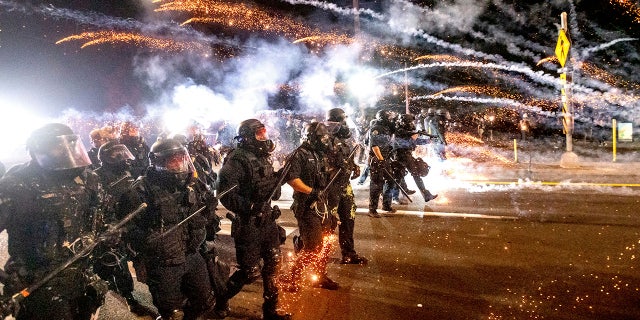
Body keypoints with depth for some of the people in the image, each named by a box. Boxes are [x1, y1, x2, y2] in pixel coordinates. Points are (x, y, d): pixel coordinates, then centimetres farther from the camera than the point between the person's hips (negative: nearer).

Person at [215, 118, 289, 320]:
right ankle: (221, 299, 28)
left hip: (267, 220, 8)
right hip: (248, 225, -8)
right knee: (251, 272, 2)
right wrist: (250, 207, -31)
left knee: (273, 263, 14)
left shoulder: (263, 157, 9)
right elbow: (226, 195, -23)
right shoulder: (236, 160, -17)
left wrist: (279, 178, 3)